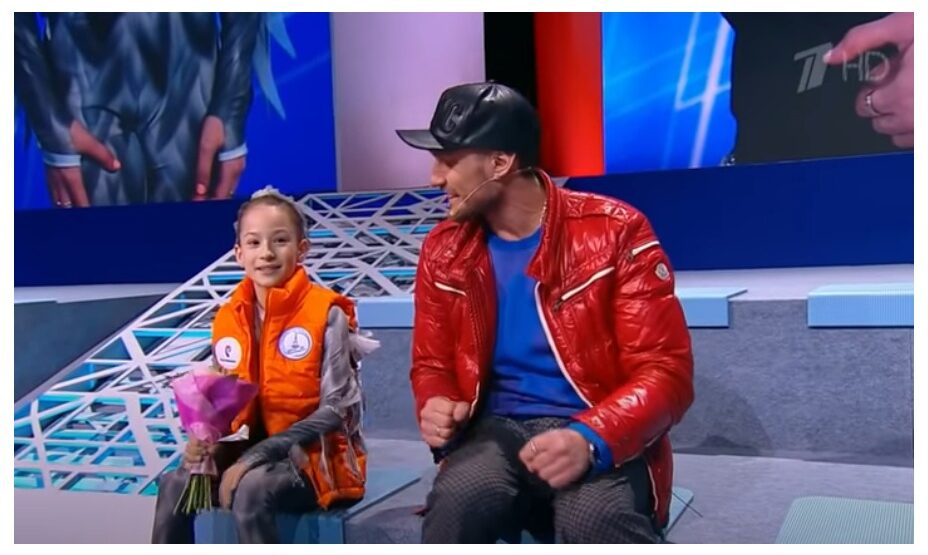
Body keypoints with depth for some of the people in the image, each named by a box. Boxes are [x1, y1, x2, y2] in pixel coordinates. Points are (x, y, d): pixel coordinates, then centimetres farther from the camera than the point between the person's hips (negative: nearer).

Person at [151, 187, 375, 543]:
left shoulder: (326, 314, -14)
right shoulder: (228, 320, 2)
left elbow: (335, 409, -16)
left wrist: (256, 456, -21)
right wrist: (206, 441, -14)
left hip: (317, 458, -5)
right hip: (252, 452, 6)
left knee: (252, 488, -30)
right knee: (176, 484, -14)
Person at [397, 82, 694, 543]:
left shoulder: (614, 232, -6)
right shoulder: (443, 252, 7)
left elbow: (665, 370, -8)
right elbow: (431, 364, 17)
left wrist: (590, 439, -27)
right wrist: (437, 406, -9)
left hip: (601, 441, -3)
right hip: (496, 431, 3)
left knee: (594, 520, -37)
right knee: (454, 503, -32)